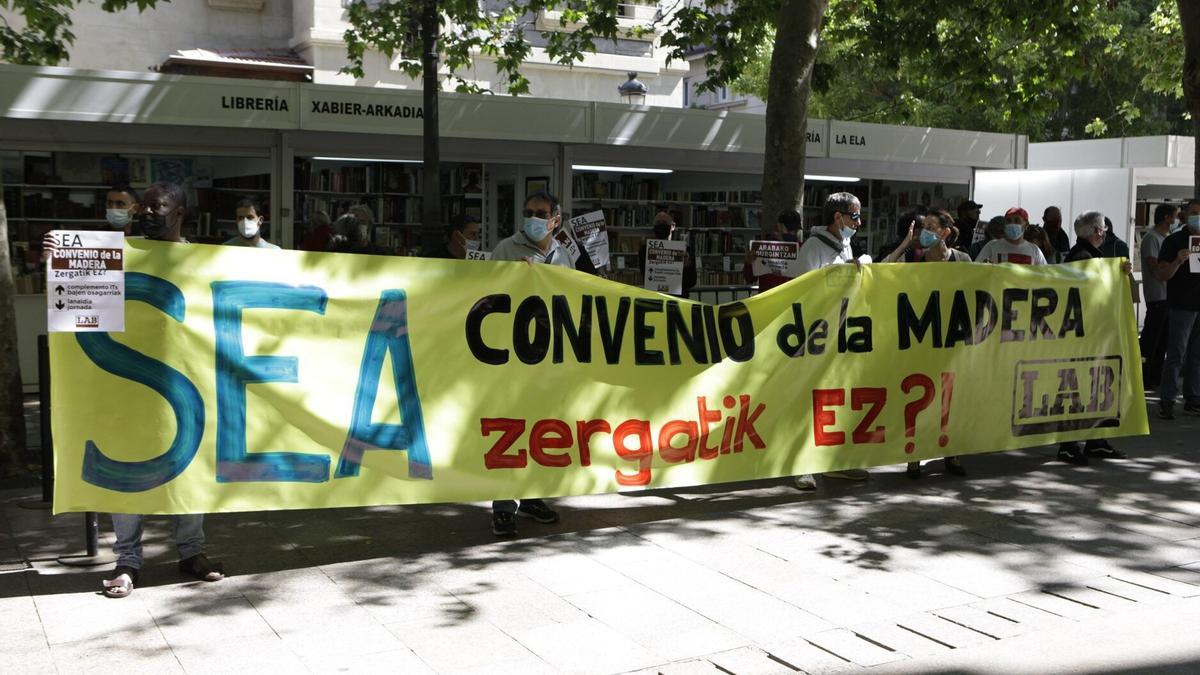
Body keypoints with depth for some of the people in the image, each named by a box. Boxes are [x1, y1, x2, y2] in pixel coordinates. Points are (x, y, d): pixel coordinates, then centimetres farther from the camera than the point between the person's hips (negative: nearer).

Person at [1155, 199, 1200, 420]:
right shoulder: (1173, 241, -2)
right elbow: (1161, 275, -7)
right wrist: (1178, 261, -23)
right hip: (1181, 306, -5)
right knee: (1176, 354, -5)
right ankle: (1166, 401, -2)